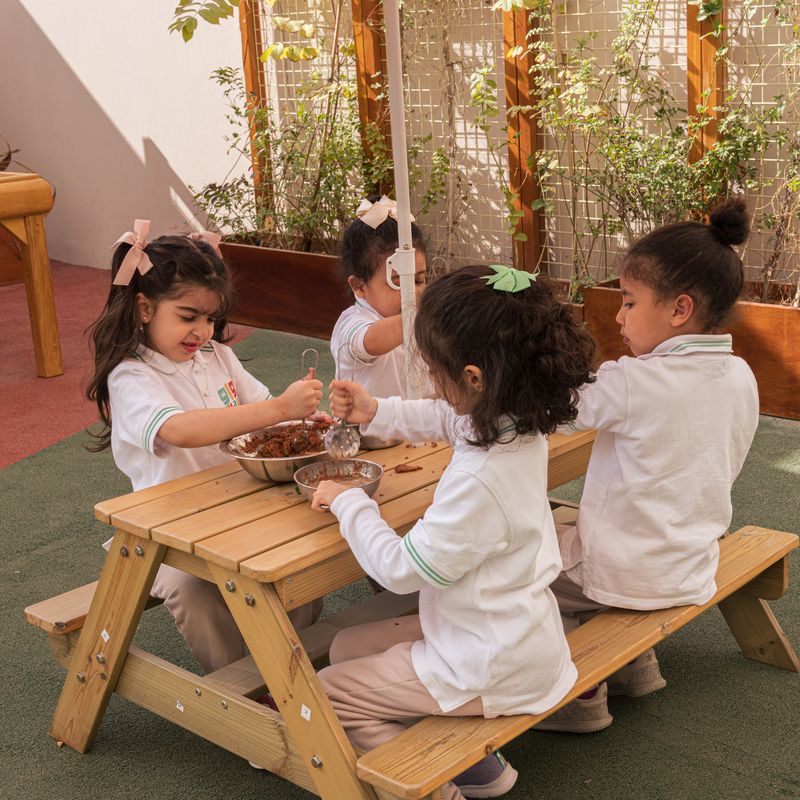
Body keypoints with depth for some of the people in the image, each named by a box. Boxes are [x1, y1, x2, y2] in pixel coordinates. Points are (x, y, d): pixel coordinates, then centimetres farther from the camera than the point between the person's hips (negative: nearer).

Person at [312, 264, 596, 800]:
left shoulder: (479, 480, -35)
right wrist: (377, 413, 9)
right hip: (516, 633, 9)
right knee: (347, 647, 21)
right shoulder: (520, 422, -7)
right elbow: (445, 419, 18)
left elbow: (400, 569, -22)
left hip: (491, 669, -9)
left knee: (328, 691, 3)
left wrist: (349, 504, -9)